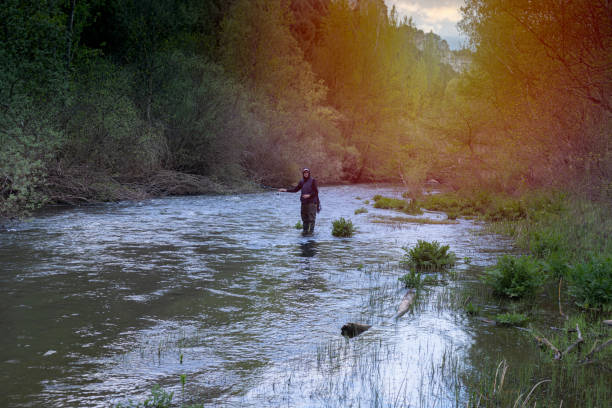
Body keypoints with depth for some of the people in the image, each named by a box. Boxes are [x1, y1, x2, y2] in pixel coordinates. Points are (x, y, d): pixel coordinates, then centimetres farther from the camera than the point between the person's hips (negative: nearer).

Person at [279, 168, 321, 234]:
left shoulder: (313, 181, -4)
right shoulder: (302, 182, 12)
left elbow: (316, 192, -7)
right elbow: (295, 189, 15)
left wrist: (309, 195, -20)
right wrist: (286, 190, 6)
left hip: (312, 202, -5)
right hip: (304, 202, 5)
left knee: (311, 218, -8)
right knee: (304, 218, 6)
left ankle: (311, 231, -6)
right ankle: (305, 231, 11)